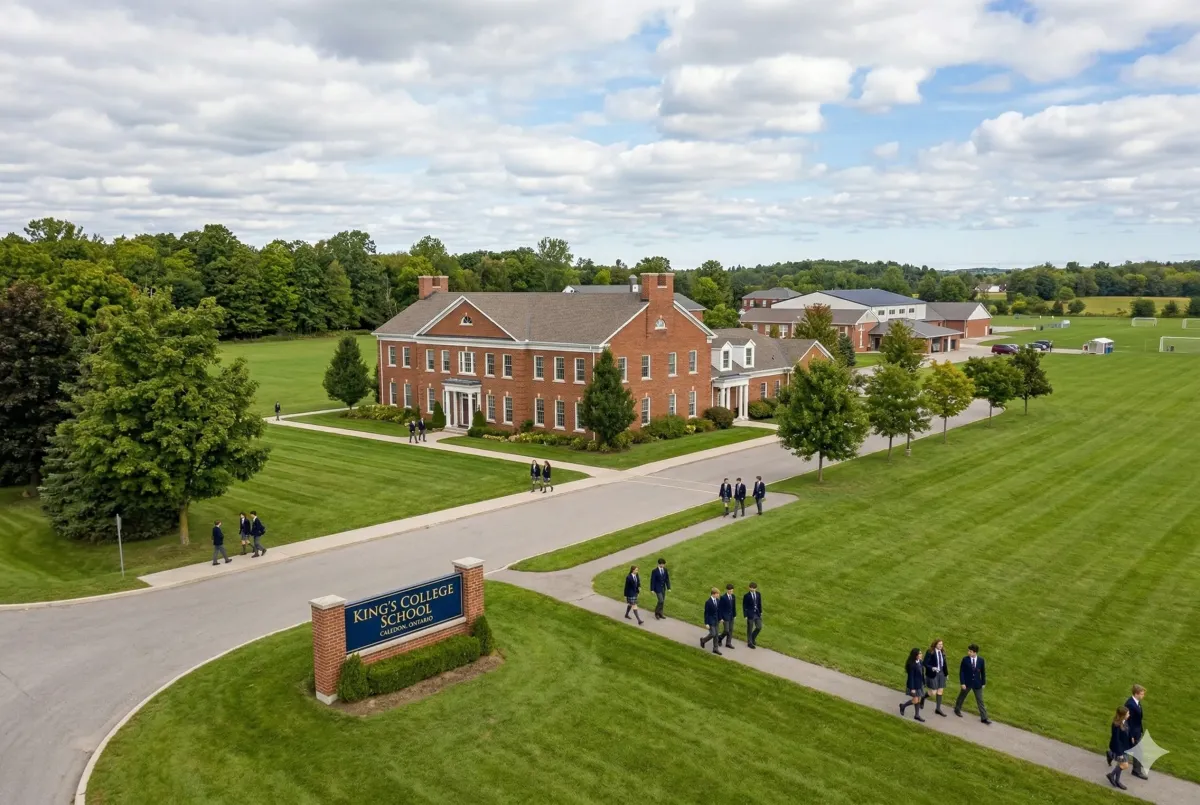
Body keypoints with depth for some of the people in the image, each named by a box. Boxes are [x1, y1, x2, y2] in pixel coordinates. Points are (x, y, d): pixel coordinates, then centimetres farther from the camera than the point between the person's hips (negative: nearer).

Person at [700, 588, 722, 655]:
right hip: (710, 620, -7)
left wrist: (720, 618, 12)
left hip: (716, 620, 7)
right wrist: (706, 623, -16)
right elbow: (706, 613, -17)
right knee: (712, 634, -6)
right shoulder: (708, 602, -21)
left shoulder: (718, 600, -1)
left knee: (716, 634, 10)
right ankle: (703, 640, 21)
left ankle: (715, 649, 19)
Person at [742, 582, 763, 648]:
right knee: (750, 629, 6)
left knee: (759, 627, 8)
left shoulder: (758, 594, 0)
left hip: (757, 613, 5)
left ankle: (752, 638, 33)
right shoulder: (746, 596, -14)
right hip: (750, 614, -5)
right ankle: (750, 642, 22)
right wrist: (745, 616, -11)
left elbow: (759, 604, 9)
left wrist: (760, 612, 10)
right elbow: (744, 606, -10)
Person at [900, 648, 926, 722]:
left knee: (919, 699, 14)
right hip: (914, 684, -8)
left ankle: (917, 715, 26)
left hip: (920, 684, 8)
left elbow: (921, 673, 9)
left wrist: (923, 683, 15)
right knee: (915, 700, -1)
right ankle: (903, 705, 24)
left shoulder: (920, 662, -2)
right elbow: (911, 677, -21)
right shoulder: (912, 664, -25)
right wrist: (912, 688, -19)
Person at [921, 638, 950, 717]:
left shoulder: (942, 652, 1)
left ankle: (938, 709, 20)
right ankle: (923, 697, 31)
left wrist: (946, 674, 13)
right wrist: (932, 668, -30)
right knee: (933, 692, 0)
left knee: (940, 691, 9)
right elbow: (925, 663, -15)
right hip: (932, 674, -6)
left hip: (941, 673, 6)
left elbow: (944, 663, 10)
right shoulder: (930, 653, -17)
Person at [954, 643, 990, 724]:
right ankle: (957, 709, 39)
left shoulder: (981, 660, -7)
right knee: (962, 696, 17)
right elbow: (961, 672, -9)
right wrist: (962, 683, -13)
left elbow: (983, 672, 4)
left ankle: (984, 718, 10)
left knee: (980, 700, 4)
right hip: (967, 683, -1)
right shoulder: (965, 659, -12)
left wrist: (983, 683, 5)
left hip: (977, 684, 1)